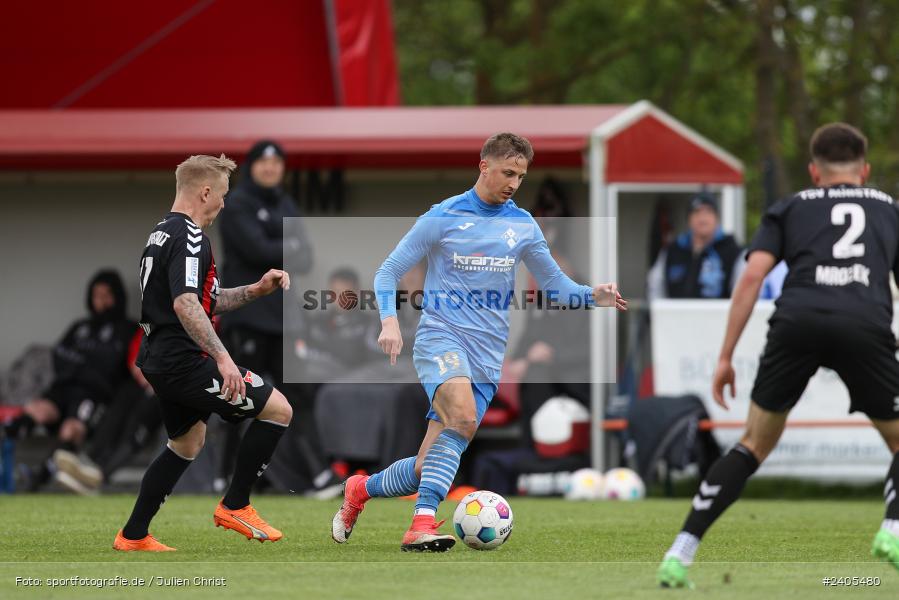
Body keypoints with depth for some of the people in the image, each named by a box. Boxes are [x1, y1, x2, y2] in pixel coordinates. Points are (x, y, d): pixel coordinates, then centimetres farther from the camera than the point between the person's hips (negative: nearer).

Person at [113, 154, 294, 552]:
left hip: (159, 361, 10)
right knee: (277, 409, -6)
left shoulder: (161, 233, 17)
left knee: (187, 443, 26)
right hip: (184, 362, -10)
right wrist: (222, 358, -34)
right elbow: (186, 304, -29)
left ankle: (133, 535, 26)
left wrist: (255, 290, 16)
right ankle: (235, 506, 0)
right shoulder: (189, 238, -16)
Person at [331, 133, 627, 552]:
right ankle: (422, 525, -37)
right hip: (441, 336, -5)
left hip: (488, 356, 5)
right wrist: (390, 322, -15)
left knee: (429, 468, 0)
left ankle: (361, 489, 28)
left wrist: (592, 296, -3)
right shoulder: (442, 218, -1)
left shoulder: (523, 225, 11)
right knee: (463, 417, -34)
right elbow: (388, 272, 2)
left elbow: (553, 283, 18)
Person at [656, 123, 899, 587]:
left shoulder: (790, 208, 27)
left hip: (797, 321, 1)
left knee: (755, 444, 15)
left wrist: (725, 357, 12)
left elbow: (752, 276, 12)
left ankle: (680, 553, 7)